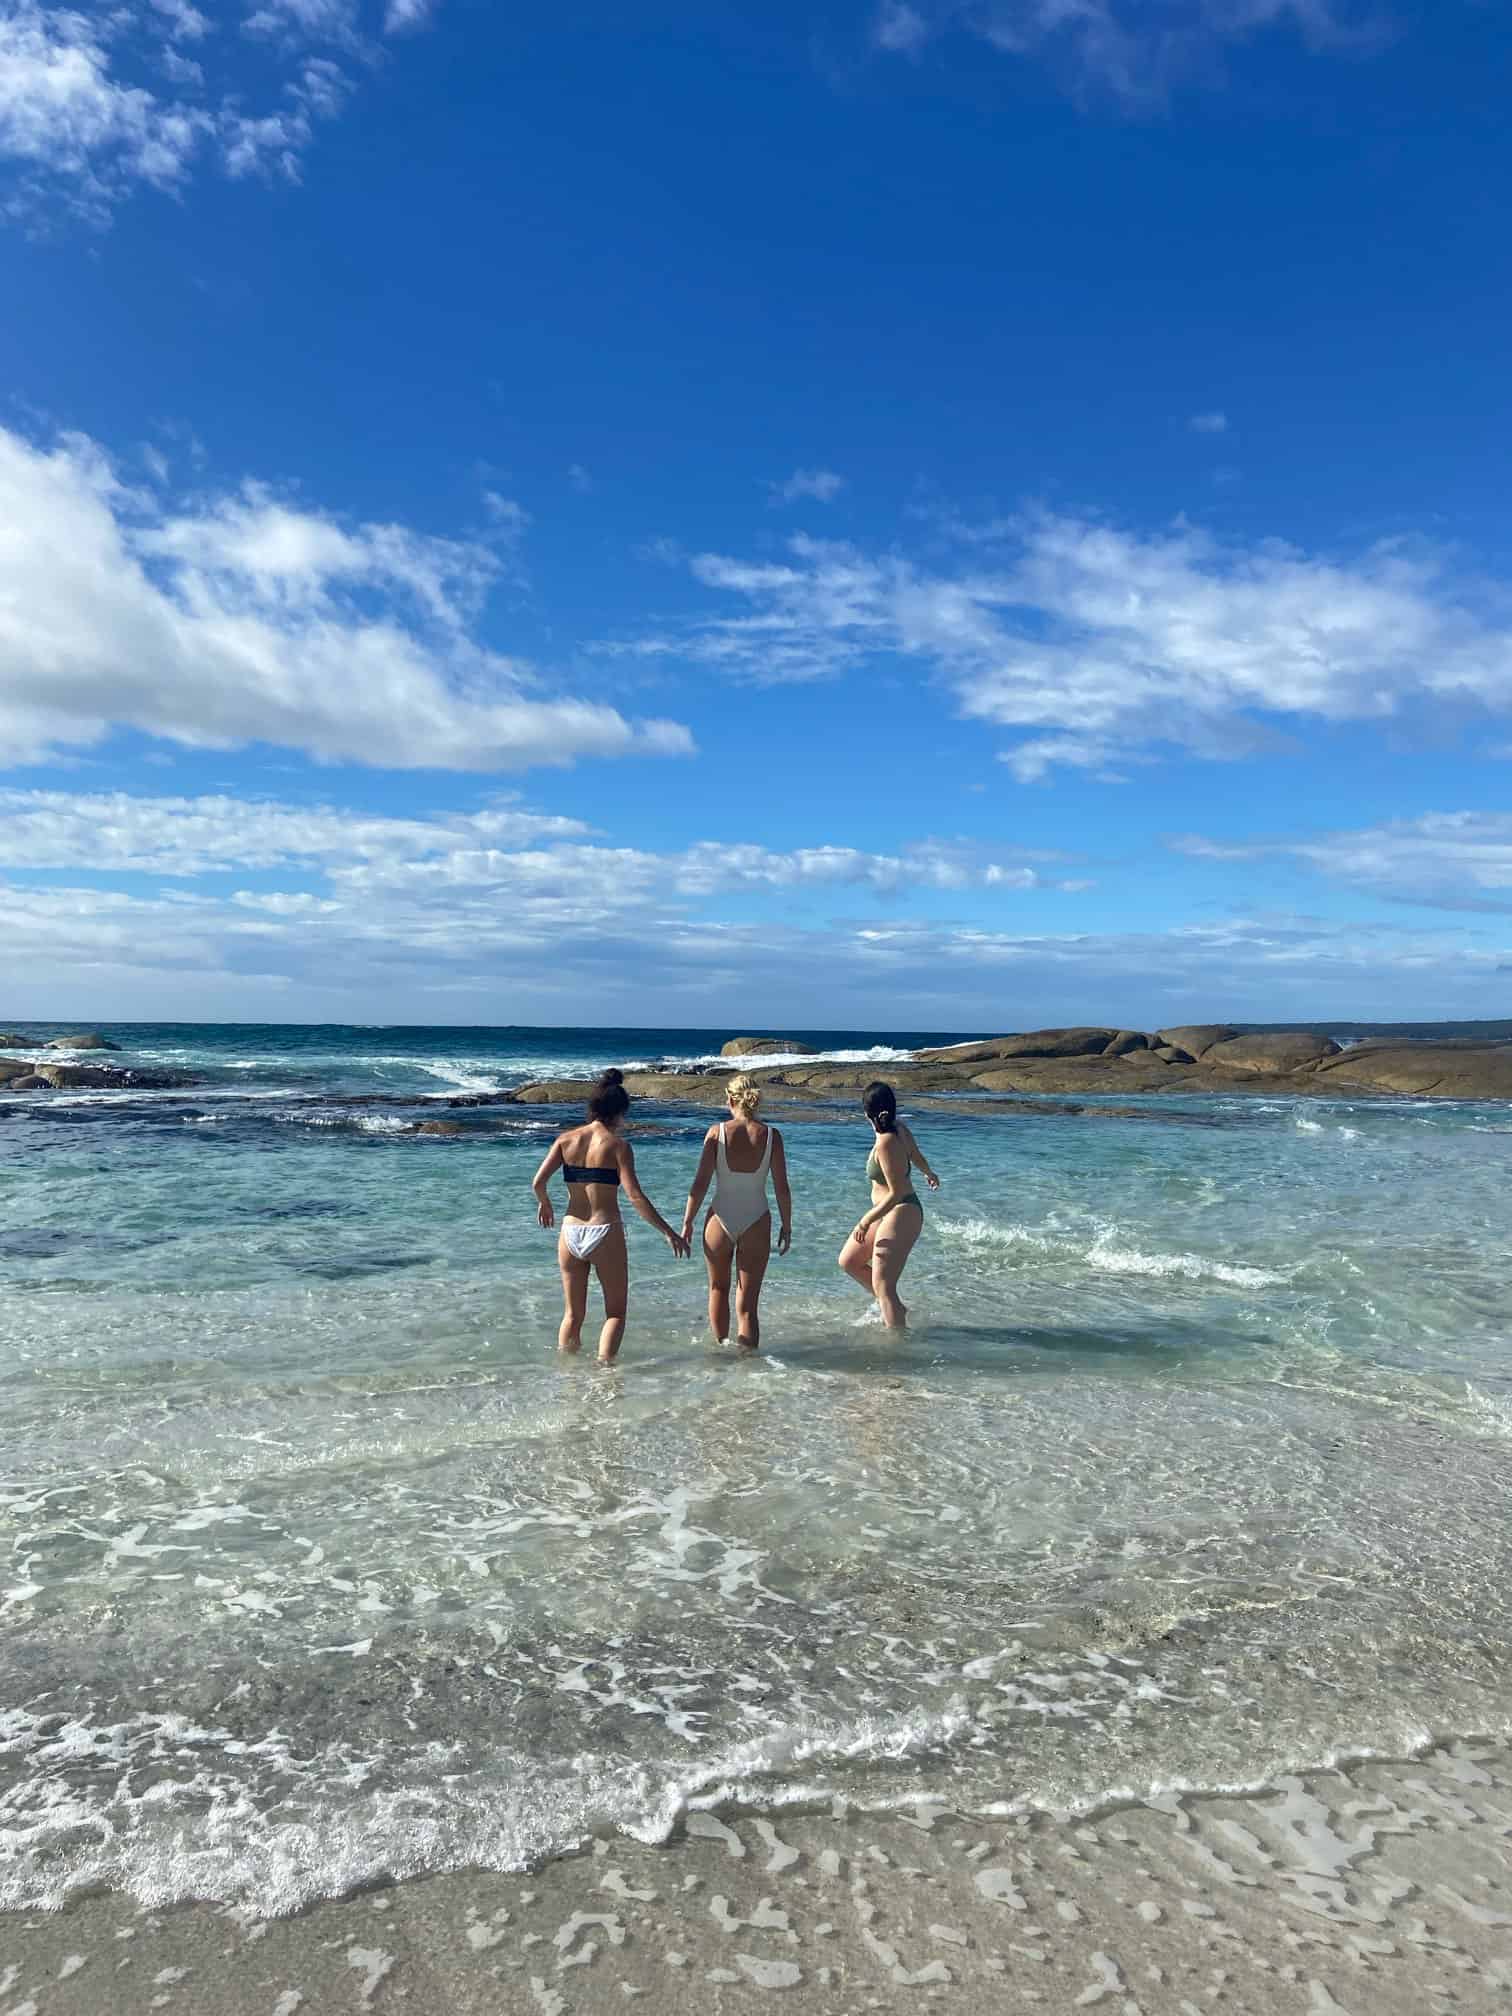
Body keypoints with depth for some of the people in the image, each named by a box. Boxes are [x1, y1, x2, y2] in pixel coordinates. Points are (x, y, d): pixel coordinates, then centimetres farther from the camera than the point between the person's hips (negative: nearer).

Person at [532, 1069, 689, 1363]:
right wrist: (668, 1233, -10)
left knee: (573, 1315, 19)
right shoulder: (617, 1145, -8)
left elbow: (538, 1182, -4)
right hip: (605, 1234, -4)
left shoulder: (566, 1139, 3)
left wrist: (544, 1204, 18)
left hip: (571, 1234, 4)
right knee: (615, 1313, 12)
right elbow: (635, 1197, -15)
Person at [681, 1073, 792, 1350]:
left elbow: (700, 1184, -9)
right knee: (747, 1303, 8)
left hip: (721, 1220, 0)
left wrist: (687, 1223, 2)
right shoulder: (771, 1136, -6)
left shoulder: (717, 1133, -9)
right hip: (756, 1223, 0)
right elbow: (782, 1188, -4)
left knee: (718, 1289, 25)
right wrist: (787, 1226, 8)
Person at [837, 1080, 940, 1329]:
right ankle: (896, 1308, 27)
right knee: (848, 1261, 18)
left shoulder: (887, 1143, -26)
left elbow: (896, 1193, -24)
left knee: (882, 1285, -6)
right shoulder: (899, 1128, -1)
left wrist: (867, 1221, -18)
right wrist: (929, 1173, 40)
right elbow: (917, 1157, 18)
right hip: (891, 1212, 10)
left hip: (901, 1215, -10)